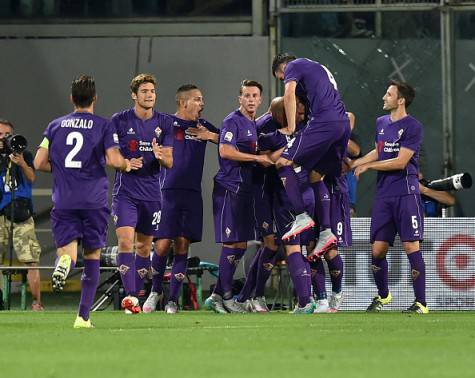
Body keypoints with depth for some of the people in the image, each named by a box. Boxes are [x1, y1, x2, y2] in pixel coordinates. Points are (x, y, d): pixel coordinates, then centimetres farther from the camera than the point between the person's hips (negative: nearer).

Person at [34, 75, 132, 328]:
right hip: (94, 201, -1)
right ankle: (83, 316, 7)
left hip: (63, 201, 1)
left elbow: (39, 163, 4)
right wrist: (127, 164, 10)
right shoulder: (103, 126, 0)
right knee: (92, 255, 11)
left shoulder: (55, 126, 9)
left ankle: (65, 260, -38)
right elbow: (113, 160, -12)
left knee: (68, 248, 1)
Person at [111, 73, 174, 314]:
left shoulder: (164, 123, 5)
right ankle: (130, 296, -20)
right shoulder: (119, 121, -2)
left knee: (144, 246, 9)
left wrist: (161, 156, -18)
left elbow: (169, 162, 6)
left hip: (151, 193, 3)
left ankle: (135, 295, 20)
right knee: (125, 241, -17)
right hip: (125, 192, -3)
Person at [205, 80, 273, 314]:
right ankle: (226, 297, -2)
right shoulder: (233, 121, -9)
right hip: (230, 188, -9)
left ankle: (216, 296, 14)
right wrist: (257, 158, -18)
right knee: (232, 244, -7)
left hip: (245, 189, 9)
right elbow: (225, 151, -21)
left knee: (240, 245, 9)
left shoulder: (254, 125, 19)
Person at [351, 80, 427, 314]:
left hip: (406, 193, -6)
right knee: (377, 250, 4)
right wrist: (354, 163, 22)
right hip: (384, 195, 6)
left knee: (411, 247, -9)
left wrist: (368, 166, -8)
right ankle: (383, 295, 25)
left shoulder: (412, 127, -9)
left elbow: (400, 162, -14)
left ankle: (420, 303, -5)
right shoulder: (381, 123, 13)